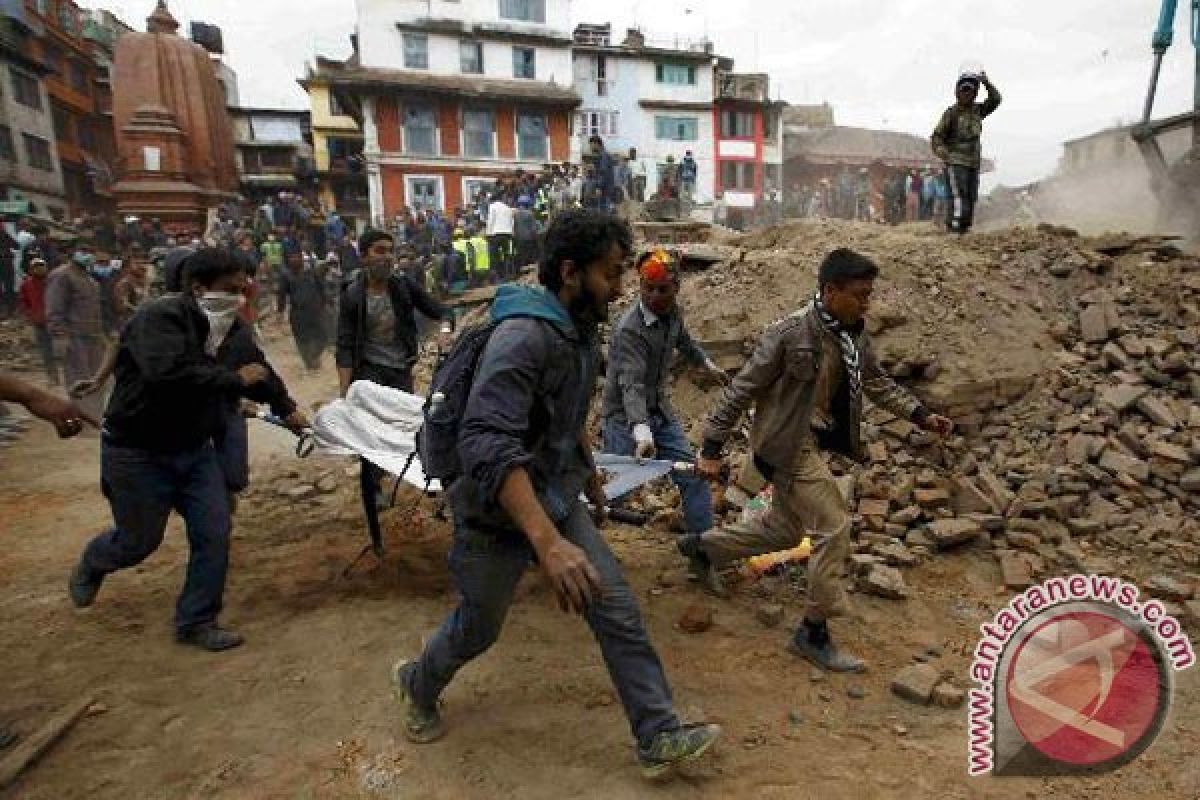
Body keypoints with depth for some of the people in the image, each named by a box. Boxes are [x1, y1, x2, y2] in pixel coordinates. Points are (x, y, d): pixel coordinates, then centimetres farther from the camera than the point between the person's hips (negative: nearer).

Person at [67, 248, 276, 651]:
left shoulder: (223, 326, 1)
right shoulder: (160, 316, -24)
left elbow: (258, 369, 16)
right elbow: (167, 373, -40)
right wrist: (235, 379, -32)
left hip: (194, 450, 6)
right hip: (138, 453, -6)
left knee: (214, 534, 1)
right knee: (139, 540, 12)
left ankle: (196, 622, 19)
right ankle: (89, 567, 48)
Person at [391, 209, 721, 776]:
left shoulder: (581, 331, 2)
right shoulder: (523, 334, -28)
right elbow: (487, 444, -40)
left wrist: (588, 470, 30)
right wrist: (548, 542, -48)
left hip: (559, 502, 7)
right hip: (499, 516, -7)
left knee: (619, 612, 1)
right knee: (476, 630, 16)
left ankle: (659, 738, 16)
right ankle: (418, 685, 47)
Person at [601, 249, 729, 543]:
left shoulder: (673, 312, 1)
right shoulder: (629, 329, -24)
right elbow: (631, 385, -35)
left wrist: (708, 365, 36)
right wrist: (642, 433, -46)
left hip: (660, 411, 7)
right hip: (624, 417, -7)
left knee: (694, 476, 6)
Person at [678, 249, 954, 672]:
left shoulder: (854, 333, 2)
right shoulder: (790, 332, -21)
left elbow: (877, 382, 17)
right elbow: (742, 389, -17)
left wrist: (921, 415, 7)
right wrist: (712, 448, -16)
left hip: (812, 444, 9)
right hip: (787, 445, -9)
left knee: (784, 531, 19)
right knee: (834, 528, -7)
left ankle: (701, 545, 39)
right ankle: (814, 632, 11)